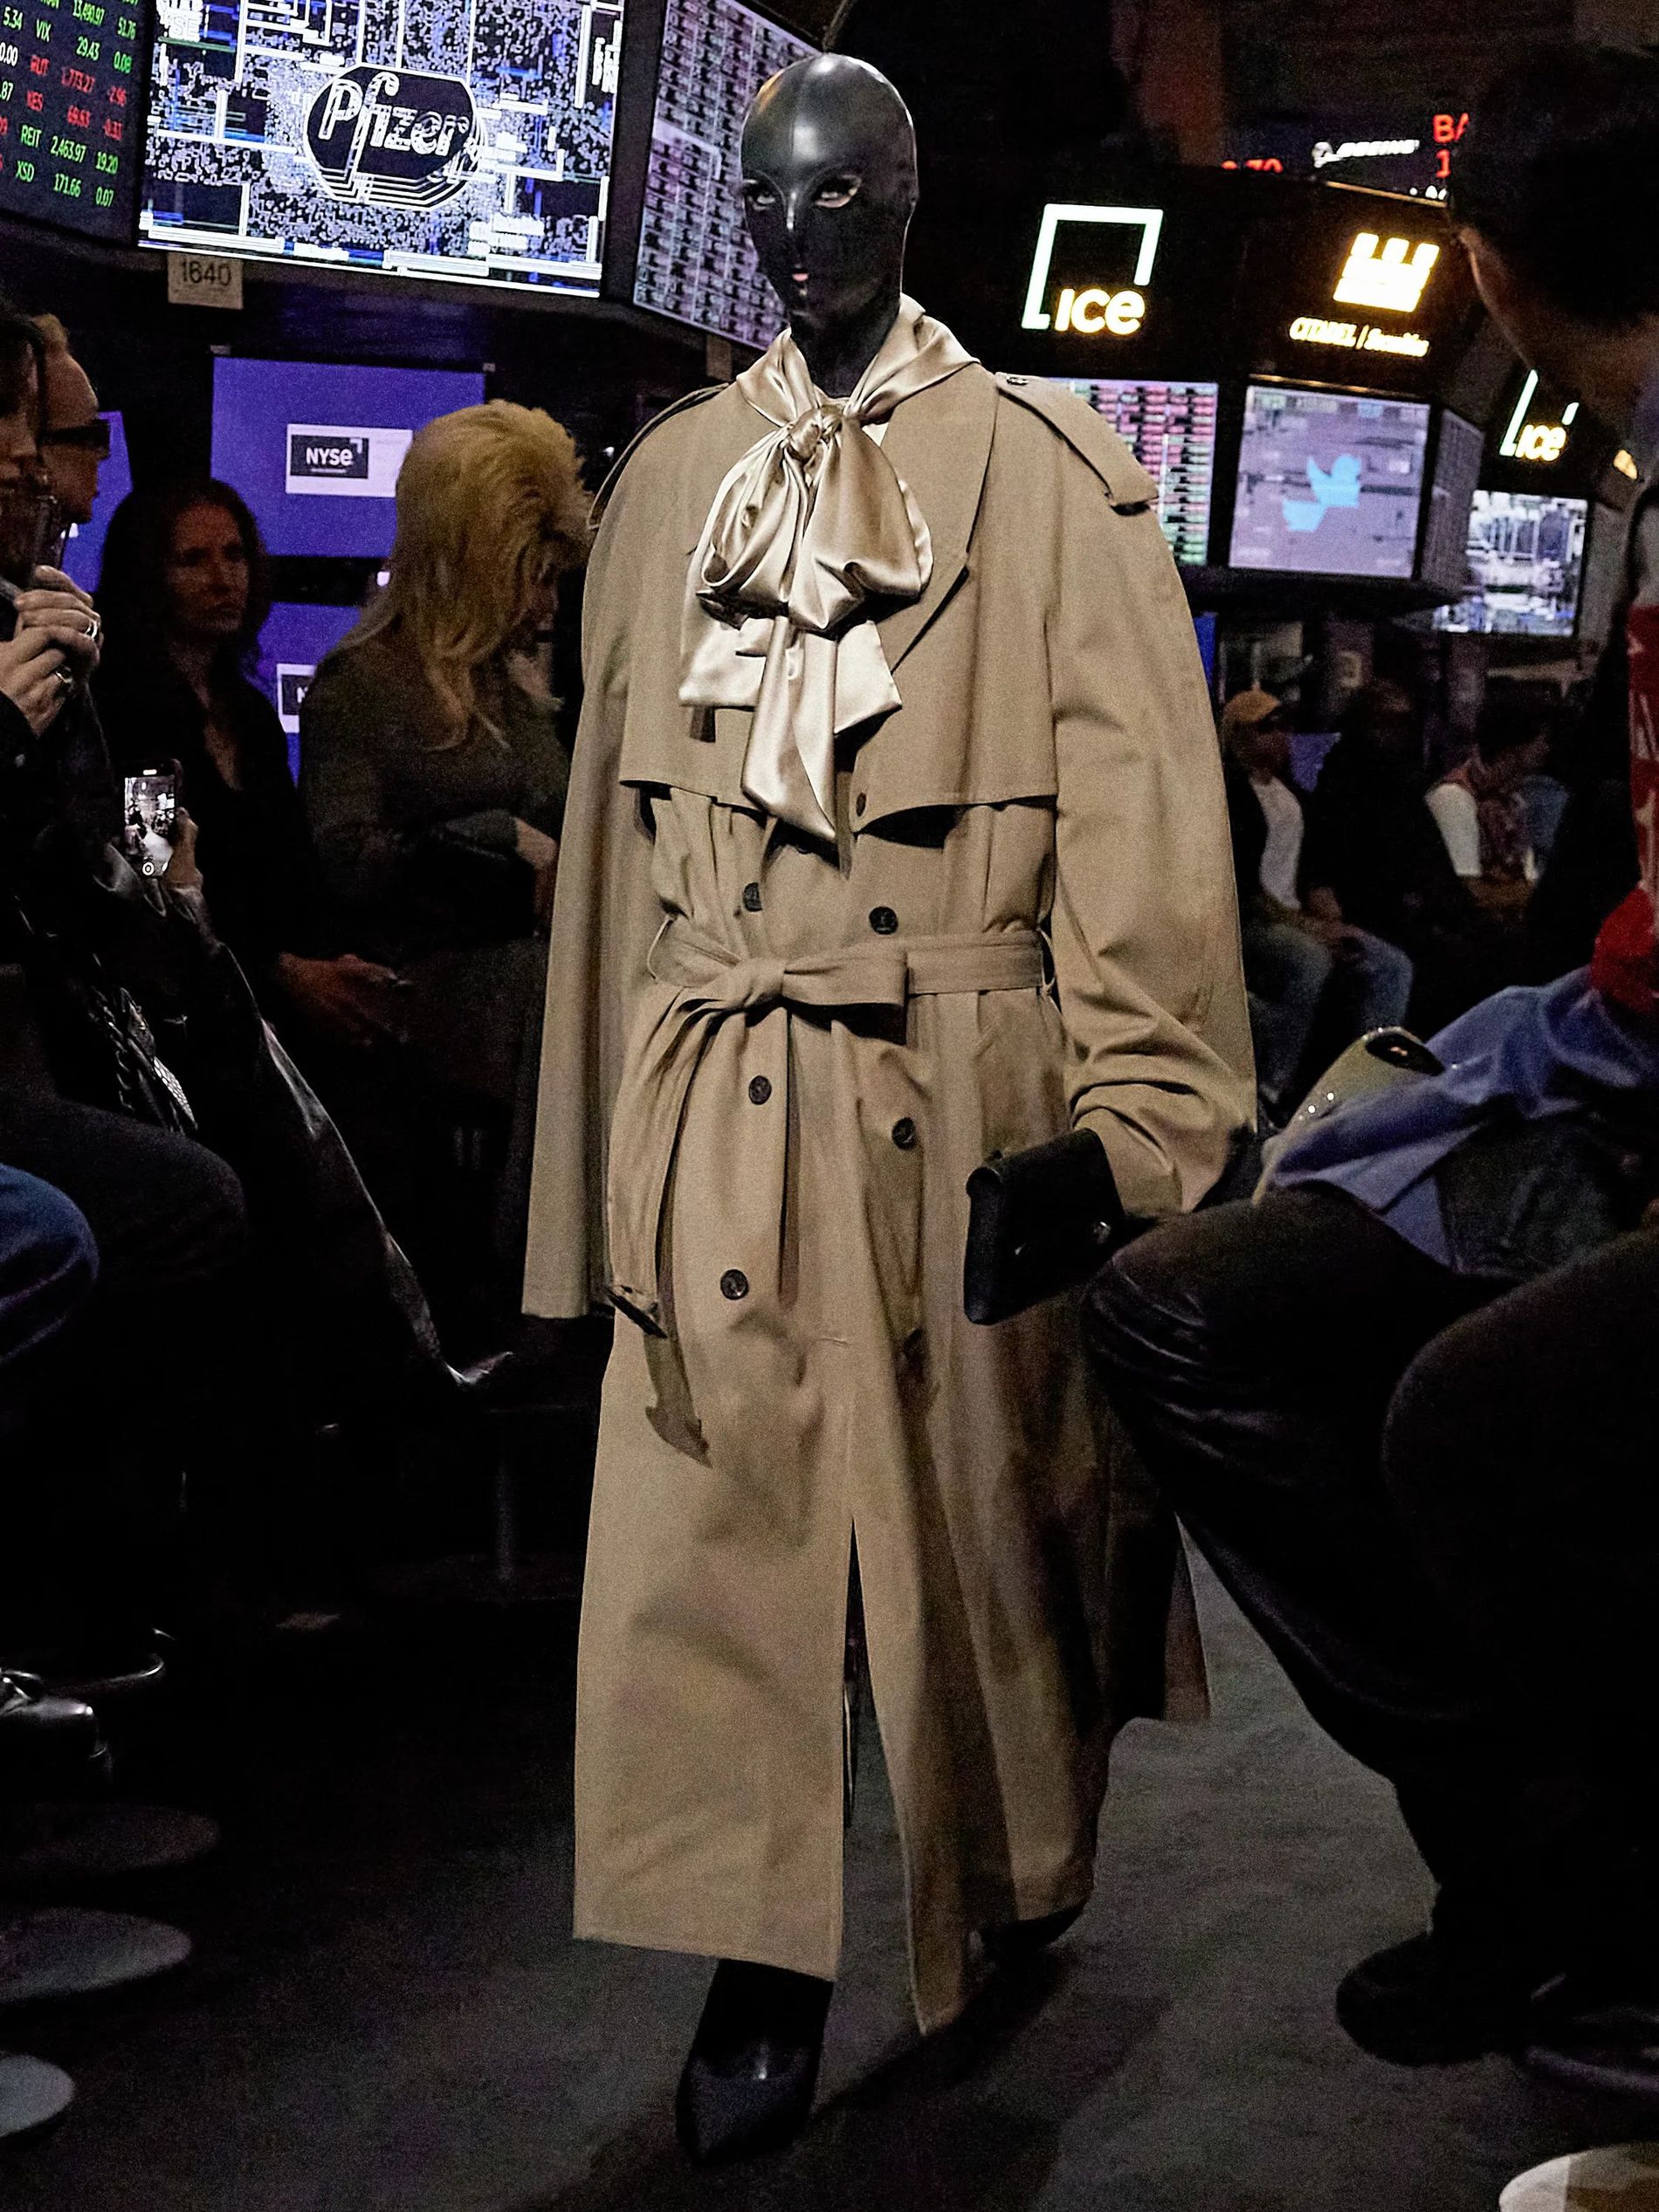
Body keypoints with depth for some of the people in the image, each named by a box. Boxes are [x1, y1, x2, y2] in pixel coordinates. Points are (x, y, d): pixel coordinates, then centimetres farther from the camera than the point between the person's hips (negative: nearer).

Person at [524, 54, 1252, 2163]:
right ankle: (761, 1952, 9)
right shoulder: (670, 478, 12)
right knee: (711, 1520, -3)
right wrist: (608, 1132, 5)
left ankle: (1016, 1866, 35)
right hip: (717, 1102, 2)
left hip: (964, 1094, -2)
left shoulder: (1046, 470, 2)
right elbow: (615, 806, 10)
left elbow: (1139, 802, -5)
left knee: (982, 1501, 9)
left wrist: (1132, 1108, -14)